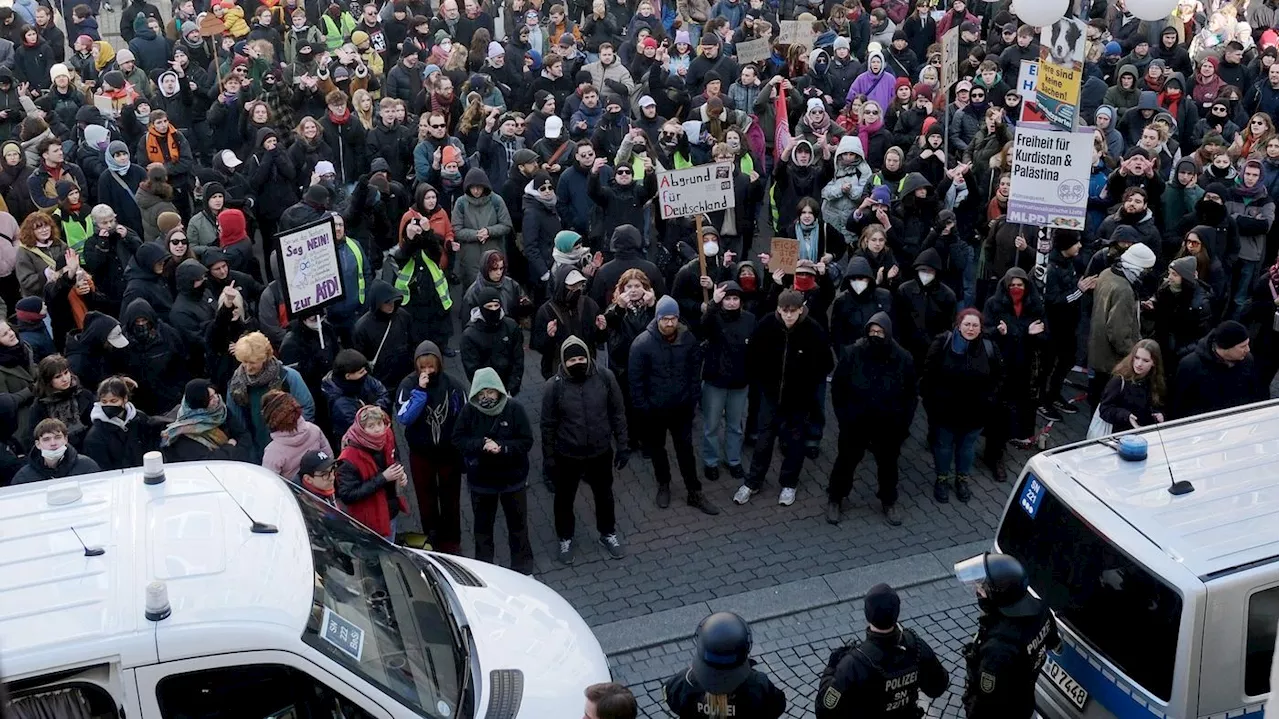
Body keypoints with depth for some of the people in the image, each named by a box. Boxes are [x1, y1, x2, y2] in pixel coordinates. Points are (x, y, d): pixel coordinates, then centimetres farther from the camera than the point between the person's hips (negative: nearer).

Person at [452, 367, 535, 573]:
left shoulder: (514, 409, -17)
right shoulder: (469, 411, -14)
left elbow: (526, 441, -15)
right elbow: (458, 439, -10)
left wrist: (502, 447, -29)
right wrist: (481, 445, -27)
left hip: (512, 479, -1)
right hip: (480, 479, 1)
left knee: (518, 525, 15)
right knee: (483, 525, 18)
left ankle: (523, 569, 33)